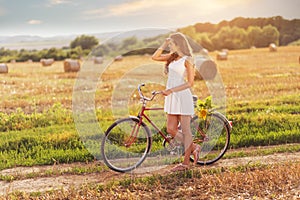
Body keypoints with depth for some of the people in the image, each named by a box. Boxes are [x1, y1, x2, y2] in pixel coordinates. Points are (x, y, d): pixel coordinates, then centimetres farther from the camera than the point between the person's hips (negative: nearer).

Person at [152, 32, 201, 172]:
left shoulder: (187, 60, -7)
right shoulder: (172, 57, 14)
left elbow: (190, 83, -13)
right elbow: (155, 57, 15)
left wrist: (171, 90, -19)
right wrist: (164, 45, 7)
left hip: (182, 96, -8)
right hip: (171, 97, 8)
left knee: (185, 130, 0)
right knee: (171, 129, 7)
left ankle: (186, 162, 8)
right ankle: (194, 147, 25)